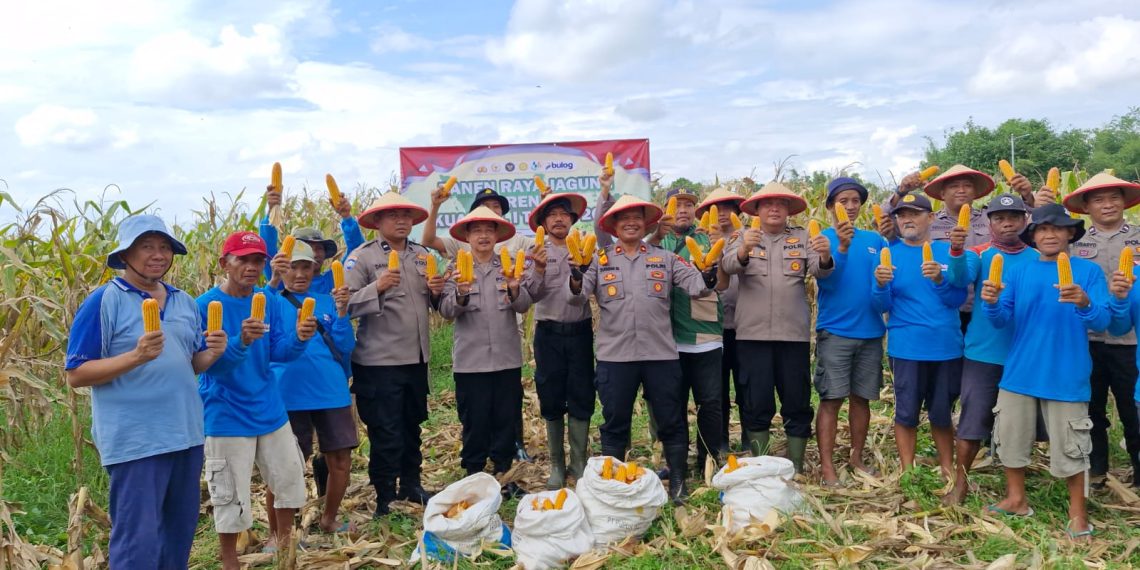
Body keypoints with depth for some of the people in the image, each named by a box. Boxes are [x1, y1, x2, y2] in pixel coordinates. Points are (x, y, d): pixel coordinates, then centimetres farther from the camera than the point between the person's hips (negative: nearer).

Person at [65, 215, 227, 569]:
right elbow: (76, 375, -11)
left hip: (186, 434, 7)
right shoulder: (103, 301, -9)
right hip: (135, 441, -6)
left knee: (180, 533, 17)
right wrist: (136, 356, -25)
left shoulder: (185, 302, 10)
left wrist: (213, 353, -6)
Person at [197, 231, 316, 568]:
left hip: (270, 411, 5)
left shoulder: (271, 302, 0)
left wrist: (298, 338, -25)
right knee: (231, 497, 4)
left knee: (291, 480, 17)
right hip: (226, 417, -5)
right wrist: (241, 342, -38)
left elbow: (278, 352, -3)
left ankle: (283, 543, 41)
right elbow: (206, 363, -19)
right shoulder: (205, 306, -14)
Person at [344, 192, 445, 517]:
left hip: (417, 358, 6)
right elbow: (348, 306, -16)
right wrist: (377, 287, -30)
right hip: (380, 361, -6)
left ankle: (411, 485, 35)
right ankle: (385, 498, 15)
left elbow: (434, 303, 19)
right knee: (386, 433, 1)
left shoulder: (422, 255, 11)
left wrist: (437, 292, -4)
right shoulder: (362, 257, -7)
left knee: (412, 426, 19)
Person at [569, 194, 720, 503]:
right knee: (615, 423, 11)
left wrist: (708, 278, -27)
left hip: (660, 353, 1)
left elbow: (695, 286, -5)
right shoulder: (600, 260, 5)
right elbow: (578, 297, -6)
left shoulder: (665, 258, 6)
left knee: (672, 421, 9)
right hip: (614, 355, 0)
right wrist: (577, 281, -28)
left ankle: (678, 481, 24)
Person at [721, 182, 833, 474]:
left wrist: (825, 256, -30)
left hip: (794, 333, 1)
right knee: (757, 404, 4)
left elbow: (819, 269, -6)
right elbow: (729, 265, -12)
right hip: (753, 333, -1)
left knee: (797, 403, 7)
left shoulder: (802, 238, 9)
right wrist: (744, 250, -35)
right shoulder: (745, 238, 7)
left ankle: (796, 468, 19)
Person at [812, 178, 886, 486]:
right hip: (835, 331, -3)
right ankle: (827, 465, 3)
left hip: (870, 331, 4)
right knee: (831, 399, -2)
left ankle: (857, 456, 25)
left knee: (861, 397, 11)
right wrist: (842, 247, -28)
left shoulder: (875, 240, 8)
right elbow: (826, 280, -14)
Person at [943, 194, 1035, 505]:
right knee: (973, 419, 2)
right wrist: (956, 250, -43)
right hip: (982, 352, -2)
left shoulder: (1038, 259, 3)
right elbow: (961, 277, -24)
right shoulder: (979, 254, -3)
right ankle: (960, 483, 14)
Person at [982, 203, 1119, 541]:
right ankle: (1016, 499, 30)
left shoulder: (1089, 271, -3)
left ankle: (1077, 514, 23)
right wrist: (992, 303, -22)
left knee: (1070, 448, 5)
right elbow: (1003, 320, 0)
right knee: (1010, 438, 11)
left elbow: (1102, 322, -11)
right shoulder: (1019, 271, 5)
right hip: (1019, 373, 3)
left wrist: (1085, 304, -33)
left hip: (1066, 376, -3)